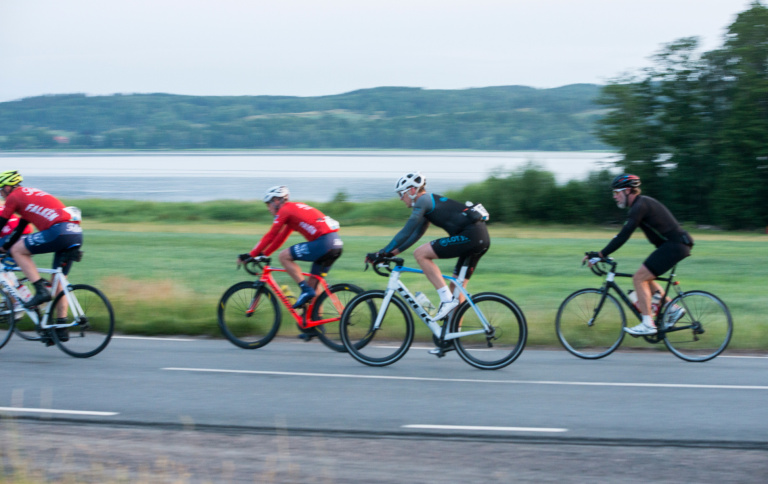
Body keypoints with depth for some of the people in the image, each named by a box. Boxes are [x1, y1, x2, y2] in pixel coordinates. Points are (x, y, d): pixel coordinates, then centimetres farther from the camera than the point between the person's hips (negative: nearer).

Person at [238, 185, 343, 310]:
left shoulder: (284, 210, 1)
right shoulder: (295, 208, 27)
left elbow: (270, 236, 0)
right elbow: (281, 237, 31)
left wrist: (251, 255, 6)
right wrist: (263, 254, 29)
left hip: (323, 242, -9)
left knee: (283, 256, -2)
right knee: (314, 282, 17)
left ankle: (306, 290, -8)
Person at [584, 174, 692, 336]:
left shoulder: (640, 205, -14)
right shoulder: (642, 203, 18)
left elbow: (624, 235, -21)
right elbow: (623, 234, 21)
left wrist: (601, 255, -20)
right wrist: (601, 254, 17)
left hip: (674, 245, -10)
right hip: (677, 245, 10)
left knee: (639, 279, -10)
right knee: (644, 278, 16)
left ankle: (648, 325, -11)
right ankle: (673, 309, 16)